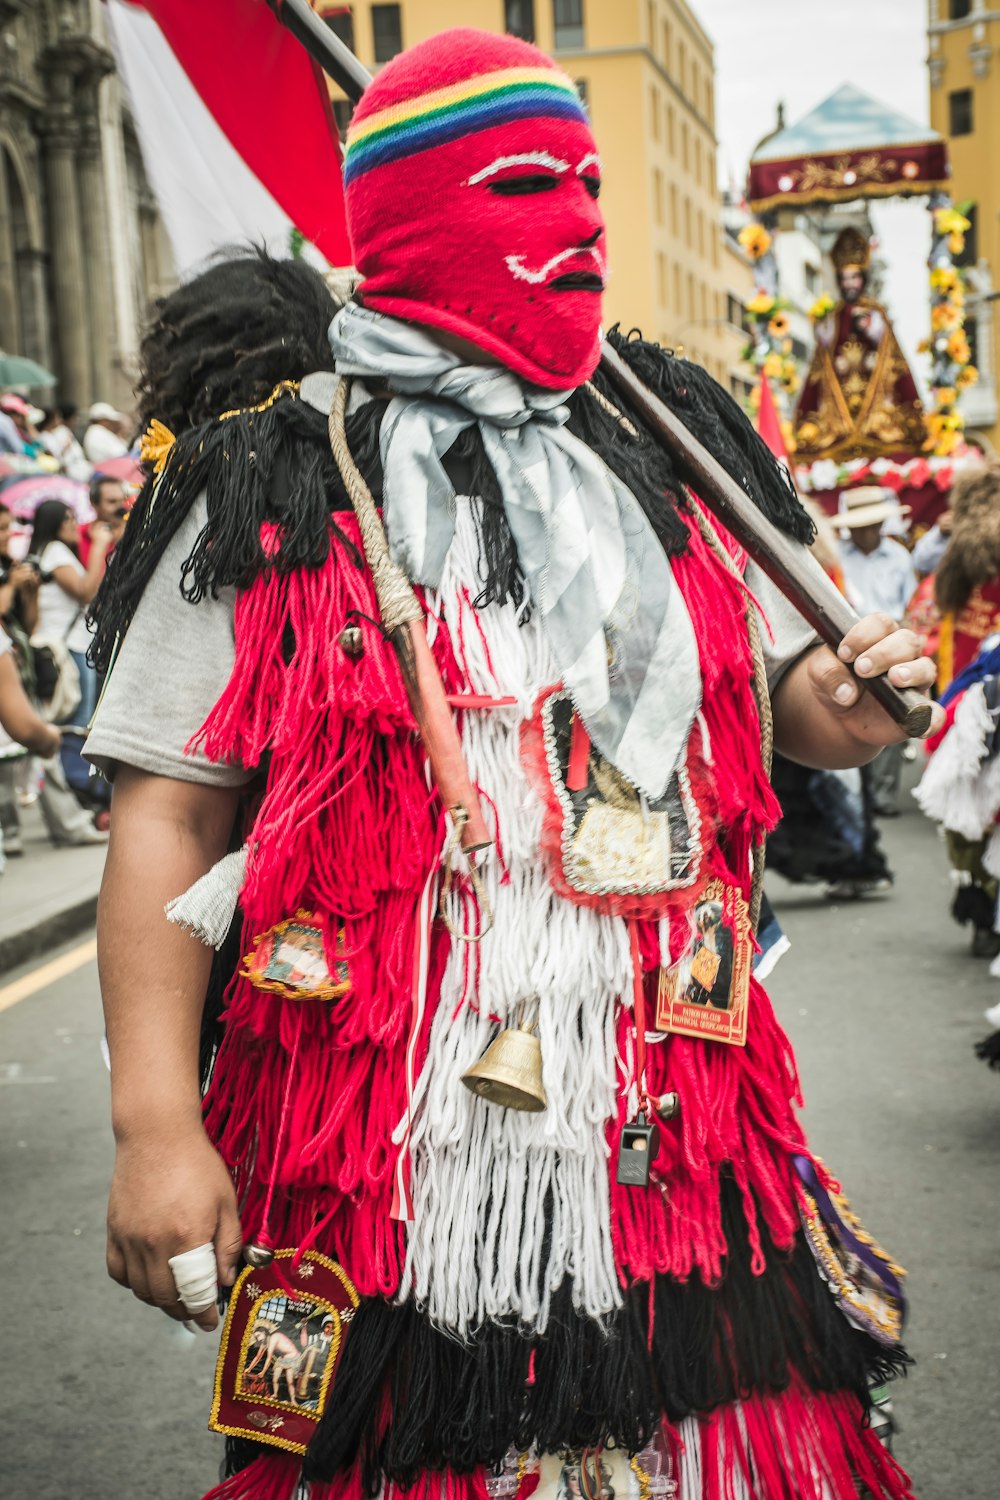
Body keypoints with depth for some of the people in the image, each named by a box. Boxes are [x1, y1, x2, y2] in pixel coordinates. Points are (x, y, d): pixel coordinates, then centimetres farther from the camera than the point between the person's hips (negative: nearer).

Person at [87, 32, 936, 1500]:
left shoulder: (668, 449, 10)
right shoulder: (275, 486, -4)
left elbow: (775, 691, 19)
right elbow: (169, 814, -6)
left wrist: (835, 709, -6)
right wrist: (155, 1125, -13)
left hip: (671, 1104, 4)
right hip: (384, 1133, -3)